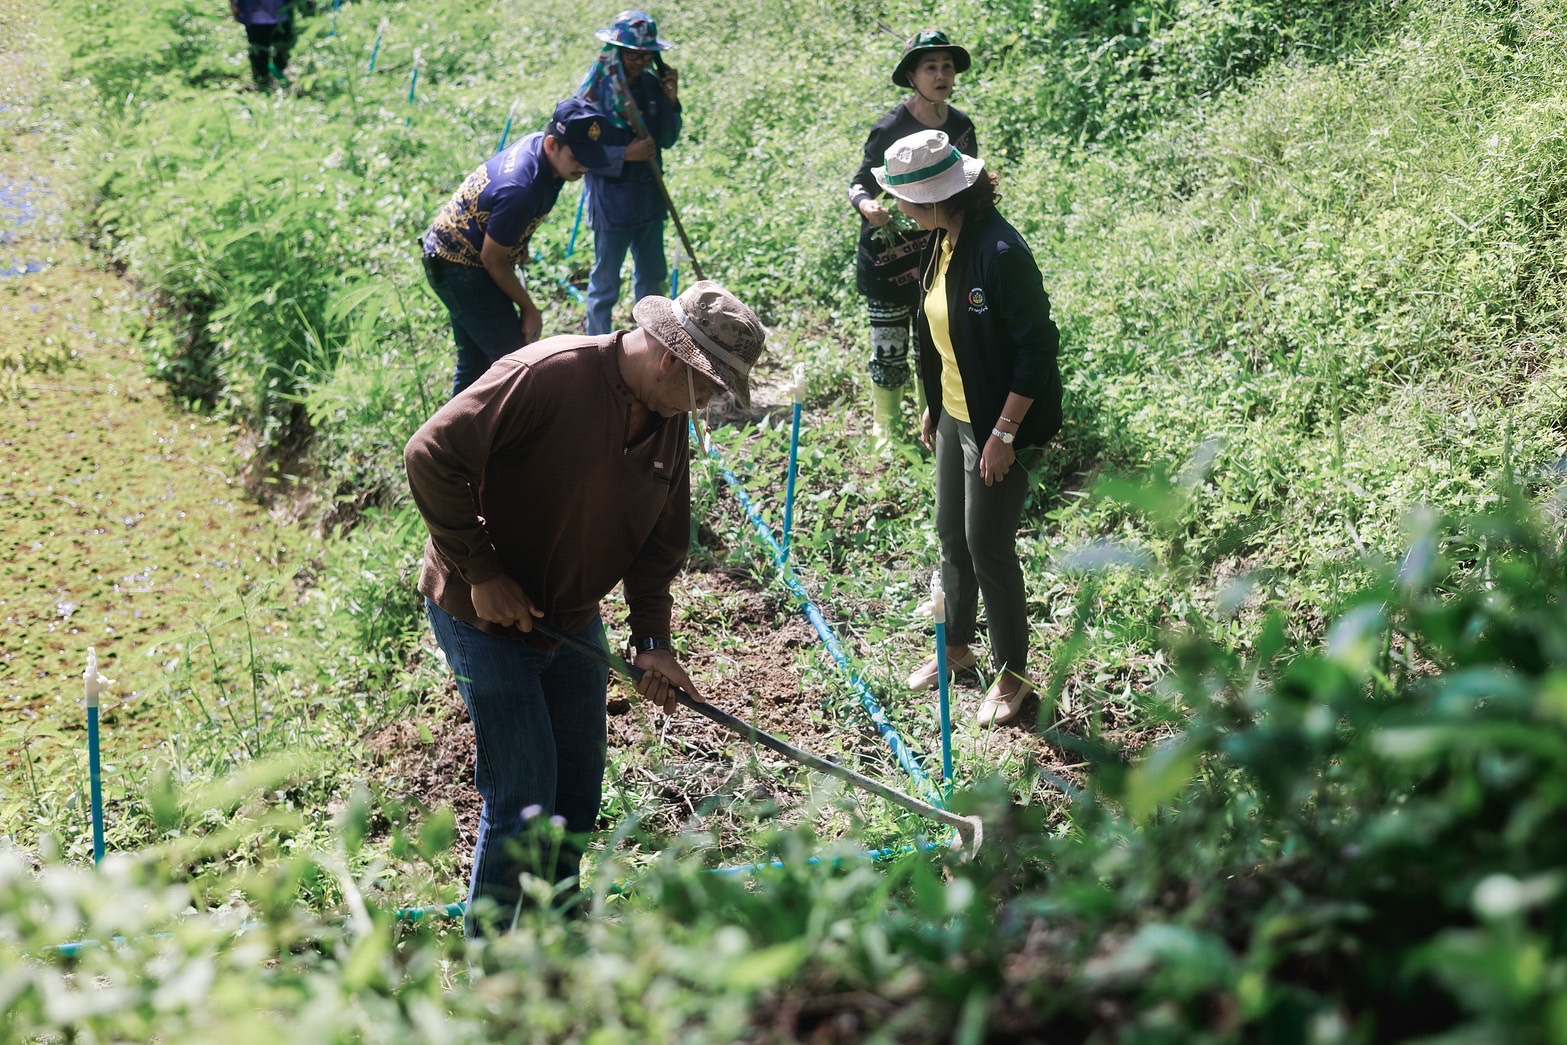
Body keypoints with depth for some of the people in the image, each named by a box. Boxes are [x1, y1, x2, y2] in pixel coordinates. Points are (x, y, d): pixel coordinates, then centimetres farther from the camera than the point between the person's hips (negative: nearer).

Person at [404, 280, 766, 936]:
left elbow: (661, 541, 8)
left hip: (574, 623, 8)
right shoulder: (548, 375, -26)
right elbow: (432, 456, -27)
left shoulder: (670, 422, 1)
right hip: (486, 617, -8)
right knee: (525, 797, -7)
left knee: (579, 793, 13)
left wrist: (652, 640, -5)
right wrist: (482, 571, -23)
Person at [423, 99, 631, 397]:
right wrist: (529, 308, -10)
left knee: (475, 363, 19)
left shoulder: (535, 143, -6)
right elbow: (492, 261, -22)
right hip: (460, 268, -10)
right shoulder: (521, 191, -33)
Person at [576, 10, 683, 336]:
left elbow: (667, 140, 5)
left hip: (650, 198, 6)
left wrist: (670, 101, -10)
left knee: (652, 276, 19)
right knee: (605, 282, 7)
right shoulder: (595, 90, -15)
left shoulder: (652, 85, 1)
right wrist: (626, 154, -27)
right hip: (611, 202, -6)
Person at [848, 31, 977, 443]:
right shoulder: (891, 128, -17)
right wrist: (866, 204, -31)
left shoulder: (961, 126, 1)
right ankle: (885, 430, 22)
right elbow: (859, 183, -9)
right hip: (889, 258, -5)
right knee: (889, 353, 3)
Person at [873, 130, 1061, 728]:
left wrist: (1003, 434, -21)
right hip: (956, 416, 9)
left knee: (987, 546, 1)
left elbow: (1038, 346, -23)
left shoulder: (1000, 253, -26)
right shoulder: (941, 242, 1)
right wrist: (933, 407, 19)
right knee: (952, 535, 19)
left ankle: (1012, 673, 19)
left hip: (1001, 424, -8)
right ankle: (957, 646, 40)